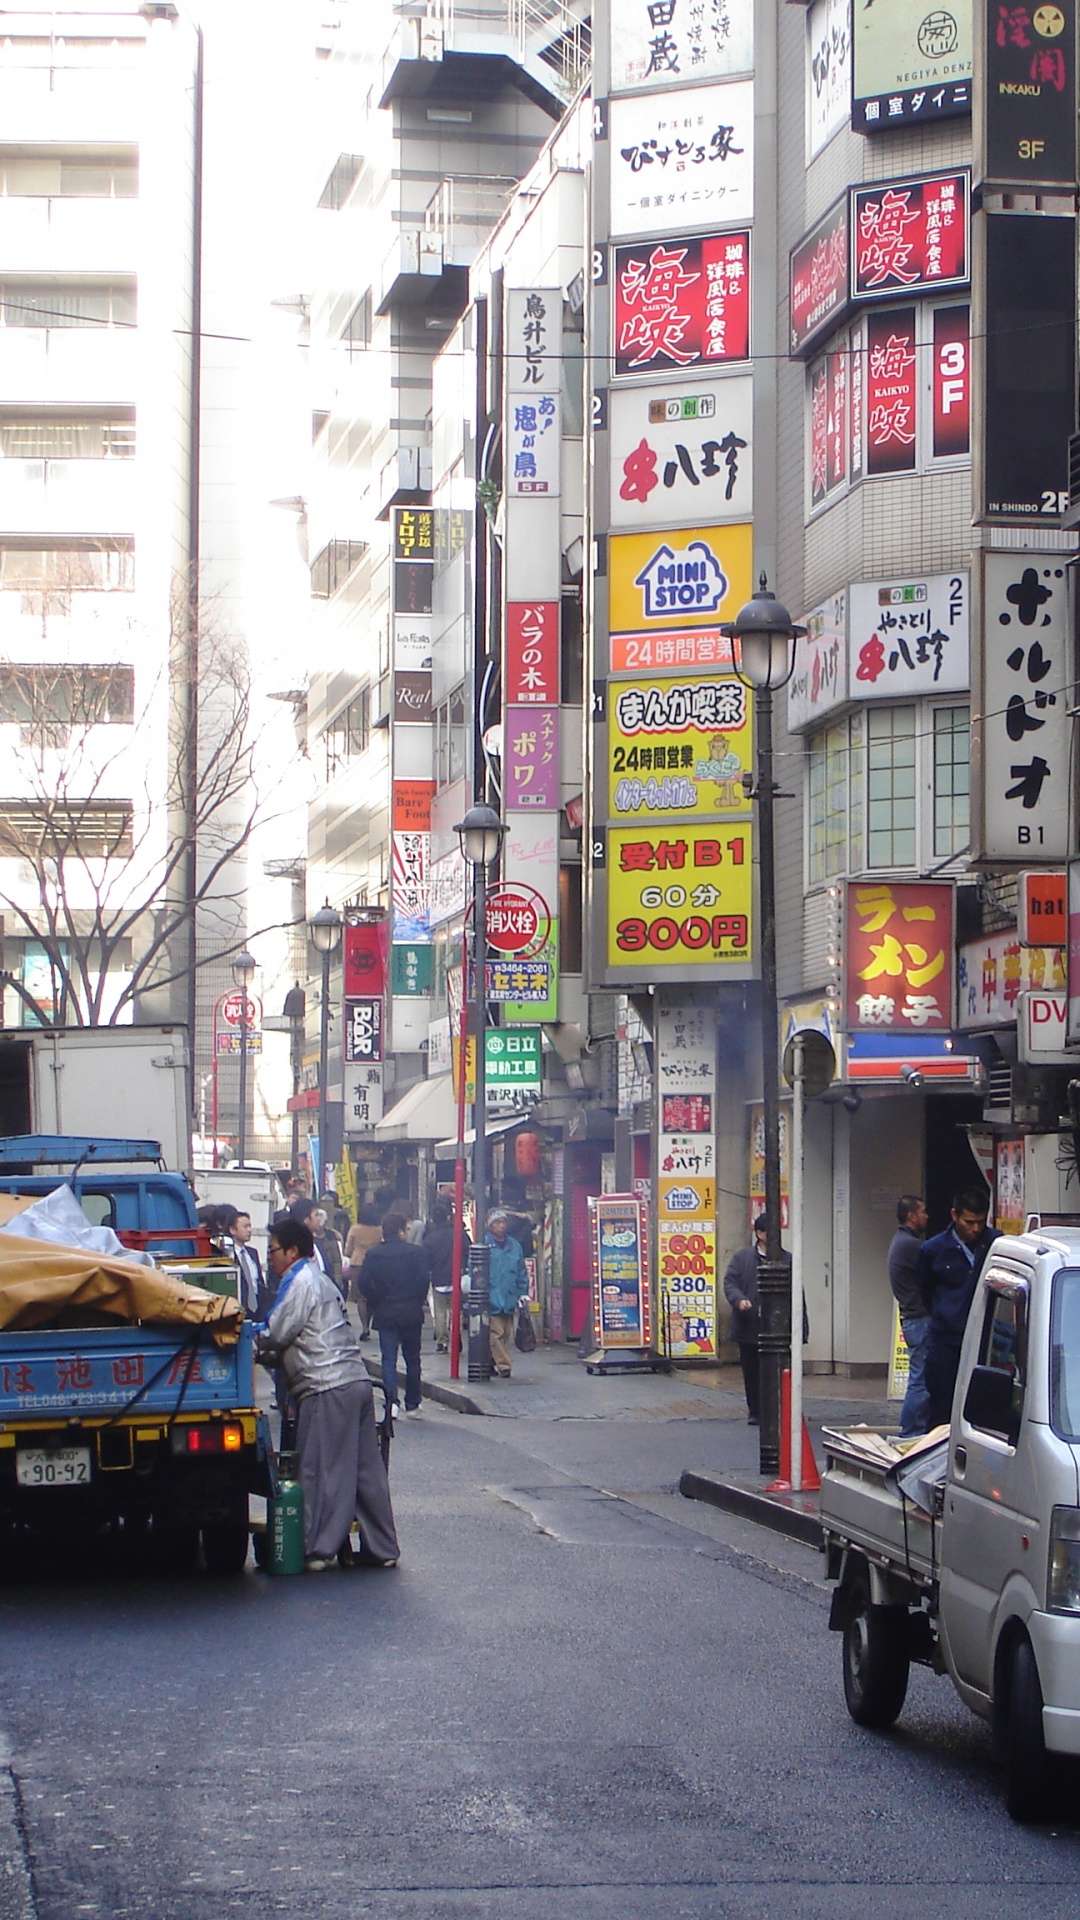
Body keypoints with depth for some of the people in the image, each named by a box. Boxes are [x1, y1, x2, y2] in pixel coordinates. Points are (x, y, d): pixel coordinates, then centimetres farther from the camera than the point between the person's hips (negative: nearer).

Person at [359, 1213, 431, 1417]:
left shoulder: (373, 1255, -2)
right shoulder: (415, 1252, -5)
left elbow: (364, 1281, -8)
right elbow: (425, 1278, -12)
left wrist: (376, 1301, 4)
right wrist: (419, 1299, 3)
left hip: (385, 1313, 0)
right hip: (411, 1313, 0)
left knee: (388, 1359, 1)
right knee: (412, 1358, 12)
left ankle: (391, 1400, -15)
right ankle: (412, 1403, 16)